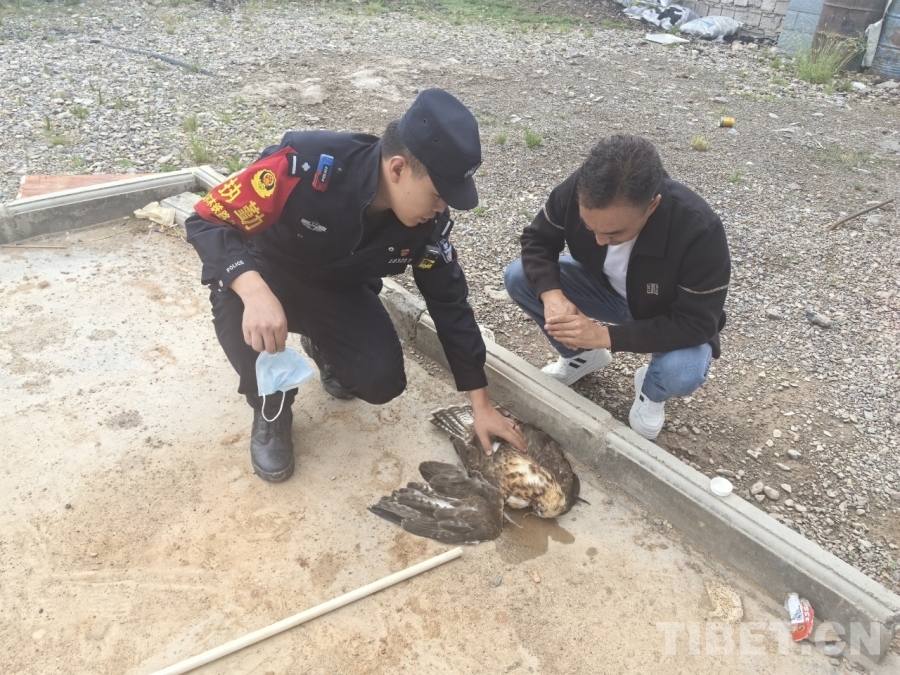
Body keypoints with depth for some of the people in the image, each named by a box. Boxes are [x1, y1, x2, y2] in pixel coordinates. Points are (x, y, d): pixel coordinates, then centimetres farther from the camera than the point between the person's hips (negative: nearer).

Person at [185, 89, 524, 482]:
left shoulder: (427, 222, -21)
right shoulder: (307, 165, -37)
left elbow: (449, 303, -11)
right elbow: (207, 221, -31)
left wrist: (482, 406, -10)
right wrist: (254, 292, -52)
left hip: (338, 291, 3)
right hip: (264, 274, -2)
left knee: (382, 381, -17)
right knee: (234, 302, -37)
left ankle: (323, 348, 19)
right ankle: (270, 408, -7)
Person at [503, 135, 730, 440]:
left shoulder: (700, 231, -38)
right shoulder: (577, 191, -29)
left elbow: (696, 324, -31)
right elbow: (537, 240, -13)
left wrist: (606, 336, -39)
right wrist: (551, 295, -33)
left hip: (673, 321, -3)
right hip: (604, 288, 4)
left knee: (683, 372, -35)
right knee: (518, 277, -16)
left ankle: (652, 390, 5)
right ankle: (582, 355, 9)